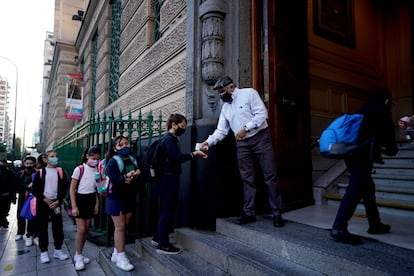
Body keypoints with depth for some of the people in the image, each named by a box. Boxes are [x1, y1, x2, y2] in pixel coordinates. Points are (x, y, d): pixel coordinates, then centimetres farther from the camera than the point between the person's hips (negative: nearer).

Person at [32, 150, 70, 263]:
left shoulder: (61, 172, 4)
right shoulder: (40, 172, 2)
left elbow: (64, 188, 1)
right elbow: (35, 190, -2)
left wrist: (57, 202, -11)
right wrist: (47, 201, -11)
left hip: (56, 203, 1)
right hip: (42, 203, -1)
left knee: (58, 226, 3)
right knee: (42, 227, 4)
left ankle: (58, 250, 16)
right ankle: (43, 251, 16)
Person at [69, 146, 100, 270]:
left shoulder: (97, 170, 2)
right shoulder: (79, 169, -12)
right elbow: (72, 189, -10)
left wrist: (97, 204, 4)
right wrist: (74, 206, -14)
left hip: (91, 200, 5)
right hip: (80, 199, -5)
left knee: (86, 229, 10)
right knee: (81, 229, -7)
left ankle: (78, 254, 25)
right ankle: (78, 256, 10)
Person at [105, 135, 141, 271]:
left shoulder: (134, 159, 8)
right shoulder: (112, 161, -9)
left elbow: (142, 172, 4)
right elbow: (113, 178, -22)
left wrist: (138, 174, -18)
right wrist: (126, 177, -36)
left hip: (130, 197, 6)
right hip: (116, 198, -6)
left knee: (124, 226, 13)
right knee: (120, 227, -5)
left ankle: (116, 253, 28)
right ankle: (121, 258, 4)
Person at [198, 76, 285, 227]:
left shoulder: (249, 93, -3)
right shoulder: (225, 107, 13)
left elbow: (262, 114, -12)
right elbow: (221, 130, 9)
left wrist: (245, 128, -19)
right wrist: (208, 142, -5)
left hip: (260, 137, -5)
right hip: (242, 144, 6)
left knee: (270, 176, -4)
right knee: (247, 179, 6)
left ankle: (277, 213, 4)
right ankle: (249, 213, 13)